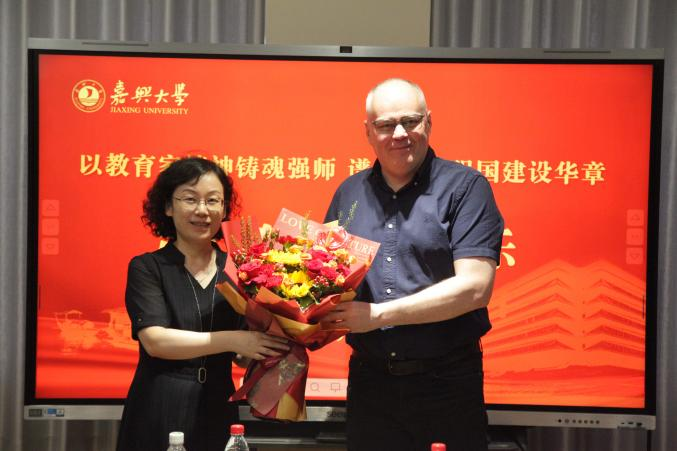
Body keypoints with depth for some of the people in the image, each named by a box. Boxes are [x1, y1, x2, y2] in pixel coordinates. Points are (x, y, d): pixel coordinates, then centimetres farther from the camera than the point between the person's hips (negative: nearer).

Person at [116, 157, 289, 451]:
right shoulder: (146, 268, -3)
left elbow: (247, 355, 6)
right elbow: (155, 340, -17)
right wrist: (232, 340, -24)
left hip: (218, 413, 3)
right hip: (158, 415, -3)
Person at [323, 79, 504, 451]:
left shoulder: (465, 187, -7)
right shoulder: (349, 193, 9)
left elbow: (474, 287, -16)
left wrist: (379, 315, -18)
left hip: (448, 380, -4)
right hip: (368, 377, 4)